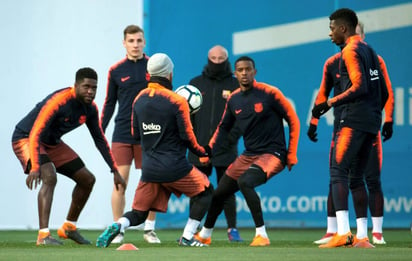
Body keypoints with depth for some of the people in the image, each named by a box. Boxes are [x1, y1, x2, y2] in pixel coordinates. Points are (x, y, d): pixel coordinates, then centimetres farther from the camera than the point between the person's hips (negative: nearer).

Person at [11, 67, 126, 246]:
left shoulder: (90, 109, -7)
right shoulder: (58, 102, -32)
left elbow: (100, 139, 7)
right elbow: (35, 134, -38)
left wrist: (115, 171, 7)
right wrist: (35, 167, -49)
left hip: (52, 143, 9)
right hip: (26, 139, -8)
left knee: (87, 179, 8)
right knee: (49, 177, -33)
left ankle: (69, 227, 25)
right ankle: (43, 235, -35)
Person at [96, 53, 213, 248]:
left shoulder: (139, 100, 5)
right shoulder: (177, 101, -10)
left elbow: (136, 134, 13)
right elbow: (187, 137, -7)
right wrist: (202, 152, 11)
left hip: (149, 169, 4)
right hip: (175, 167, -4)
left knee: (139, 213, 14)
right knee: (205, 192, 18)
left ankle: (117, 226, -19)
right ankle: (187, 237, 8)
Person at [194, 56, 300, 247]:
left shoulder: (270, 93, -11)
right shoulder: (233, 99, 5)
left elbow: (293, 121, -5)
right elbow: (223, 128, 19)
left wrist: (291, 156, -7)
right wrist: (209, 152, 6)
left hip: (272, 154, -7)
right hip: (248, 155, 7)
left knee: (245, 182, -32)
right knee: (219, 193, 11)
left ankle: (261, 234, -25)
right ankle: (205, 235, 36)